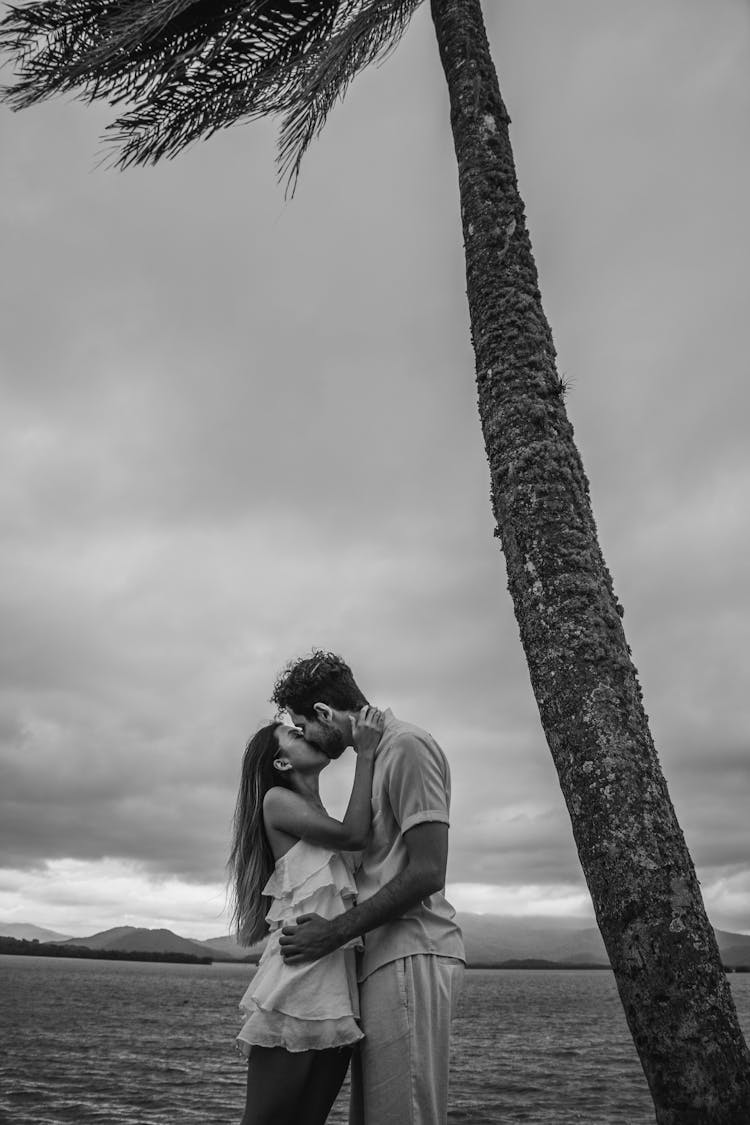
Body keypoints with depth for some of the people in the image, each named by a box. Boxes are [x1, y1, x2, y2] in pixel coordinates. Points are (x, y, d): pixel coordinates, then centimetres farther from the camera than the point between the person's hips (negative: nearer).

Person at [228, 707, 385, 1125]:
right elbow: (353, 834, -10)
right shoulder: (276, 800, 0)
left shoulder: (323, 818, 22)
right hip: (297, 980, -7)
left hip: (338, 985, 7)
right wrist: (366, 753, -5)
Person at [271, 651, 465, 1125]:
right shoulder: (380, 753, 19)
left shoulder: (408, 746, -11)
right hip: (388, 959, 10)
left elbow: (427, 873, -17)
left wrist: (337, 932, -15)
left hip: (411, 958, -10)